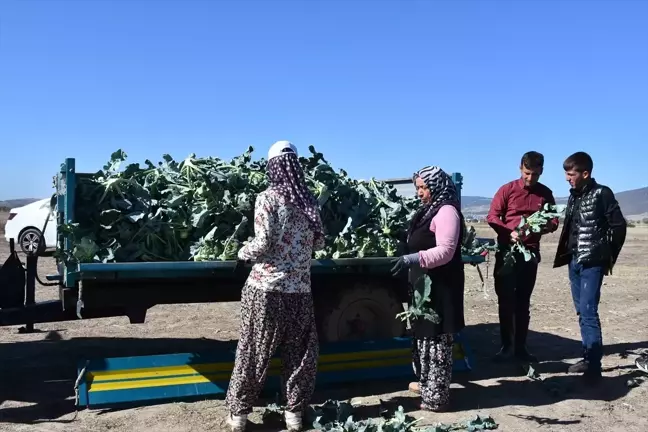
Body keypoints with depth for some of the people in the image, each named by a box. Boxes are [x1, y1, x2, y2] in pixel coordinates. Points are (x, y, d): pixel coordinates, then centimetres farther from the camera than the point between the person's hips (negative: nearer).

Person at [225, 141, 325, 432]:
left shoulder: (267, 199, -8)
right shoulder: (309, 201, 4)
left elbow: (263, 243, -14)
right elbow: (319, 242, 10)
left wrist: (243, 252, 5)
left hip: (266, 287, -2)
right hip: (299, 289, 3)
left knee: (253, 352, 9)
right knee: (299, 353, 14)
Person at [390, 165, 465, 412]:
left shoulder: (446, 211, -15)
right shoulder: (430, 210, 15)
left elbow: (445, 251, -23)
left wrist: (413, 259, -31)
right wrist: (408, 258, 18)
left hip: (439, 285, -10)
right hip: (425, 282, 10)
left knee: (436, 337, -5)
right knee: (425, 333, 17)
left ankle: (436, 396, 3)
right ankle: (427, 384, 30)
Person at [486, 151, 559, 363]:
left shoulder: (546, 194, 6)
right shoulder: (507, 189, -2)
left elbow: (554, 222, 8)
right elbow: (492, 216, -5)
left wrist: (542, 226, -16)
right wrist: (509, 233, -21)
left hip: (531, 252, 2)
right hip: (507, 250, -2)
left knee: (523, 302, 8)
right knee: (505, 300, 2)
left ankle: (520, 347, 14)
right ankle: (507, 345, 11)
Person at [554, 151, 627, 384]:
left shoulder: (602, 194, -8)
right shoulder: (573, 196, 12)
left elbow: (618, 226, -8)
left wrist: (609, 257, -4)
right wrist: (567, 255, 8)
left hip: (592, 263, -7)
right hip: (574, 262, 7)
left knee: (588, 311, -11)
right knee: (582, 312, 11)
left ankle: (594, 366, -7)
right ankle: (588, 357, 21)